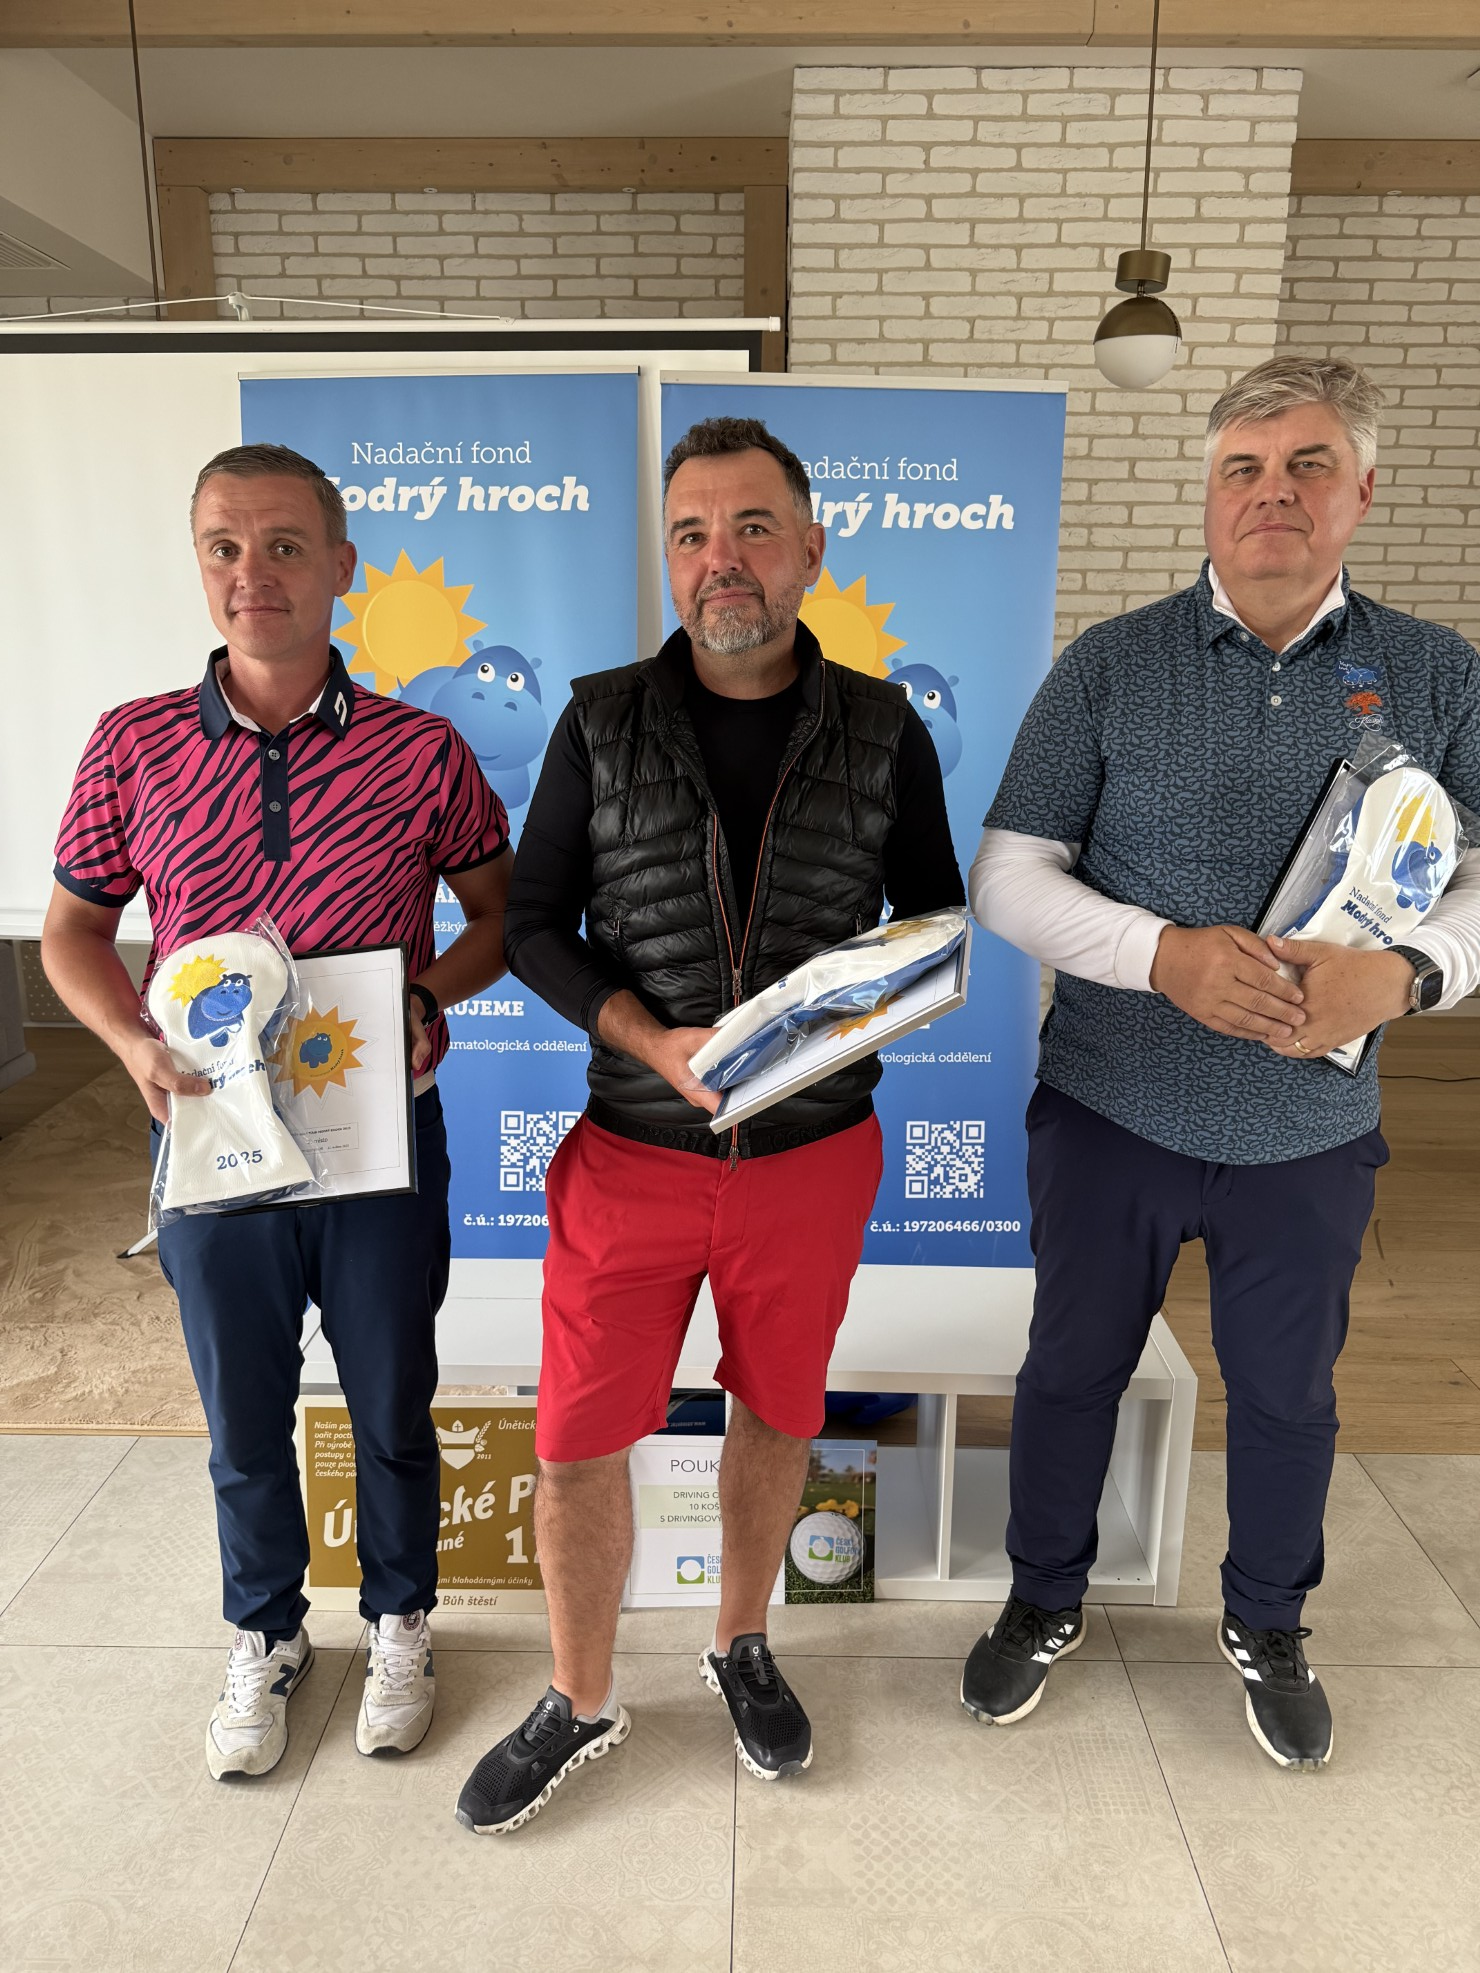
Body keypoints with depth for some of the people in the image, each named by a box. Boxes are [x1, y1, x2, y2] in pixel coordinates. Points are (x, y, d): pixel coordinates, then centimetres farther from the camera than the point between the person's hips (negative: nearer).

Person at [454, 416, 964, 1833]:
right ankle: (580, 1703, 35)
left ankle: (741, 1646, 46)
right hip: (632, 1157, 0)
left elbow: (936, 920, 5)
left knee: (776, 1412, 19)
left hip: (815, 1155, 1)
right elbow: (532, 923, -2)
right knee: (579, 1440, 8)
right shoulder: (601, 723, -5)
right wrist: (654, 1041, -18)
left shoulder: (884, 732, -3)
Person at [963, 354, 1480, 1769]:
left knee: (1288, 1391, 19)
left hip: (1310, 1133, 2)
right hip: (1110, 1112, -1)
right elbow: (1008, 876, -7)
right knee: (1072, 1367, 16)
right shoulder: (1110, 666, -6)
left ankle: (1267, 1627, 48)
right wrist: (1164, 954, -23)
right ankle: (1045, 1605, 42)